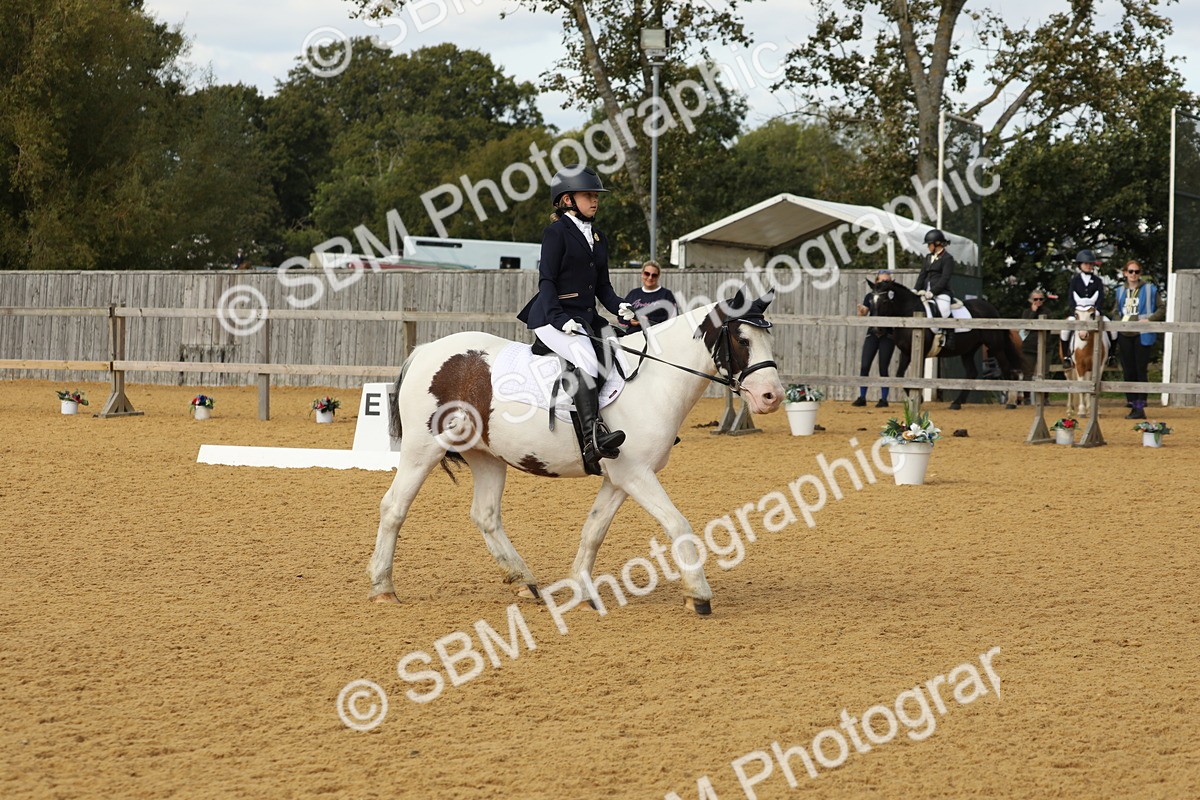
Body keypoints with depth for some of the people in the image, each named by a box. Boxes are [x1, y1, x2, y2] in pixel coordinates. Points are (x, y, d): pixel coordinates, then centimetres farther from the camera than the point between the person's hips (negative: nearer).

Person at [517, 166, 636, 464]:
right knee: (585, 358, -32)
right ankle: (593, 436, -45)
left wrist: (620, 307, -2)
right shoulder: (556, 232, -3)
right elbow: (546, 280, -10)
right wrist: (561, 319, -22)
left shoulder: (599, 238, 20)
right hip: (552, 317, -9)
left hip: (585, 317, 9)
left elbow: (603, 286, 19)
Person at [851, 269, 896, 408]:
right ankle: (862, 398, 5)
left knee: (883, 368, -1)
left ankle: (884, 399, 7)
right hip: (872, 334, 2)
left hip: (887, 335, -2)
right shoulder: (870, 296, 7)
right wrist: (861, 311, -13)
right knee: (864, 366, -3)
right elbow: (862, 316, 9)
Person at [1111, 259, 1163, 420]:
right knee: (1128, 372, 6)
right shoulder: (1121, 290, 11)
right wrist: (1120, 320, 2)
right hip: (1125, 335, 5)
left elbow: (1162, 310, 1)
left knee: (1141, 370, -6)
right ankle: (1133, 405, 14)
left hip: (1142, 335, -5)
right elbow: (1115, 311, 23)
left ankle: (1141, 407, -5)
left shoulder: (1150, 289, -1)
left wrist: (1149, 319, -14)